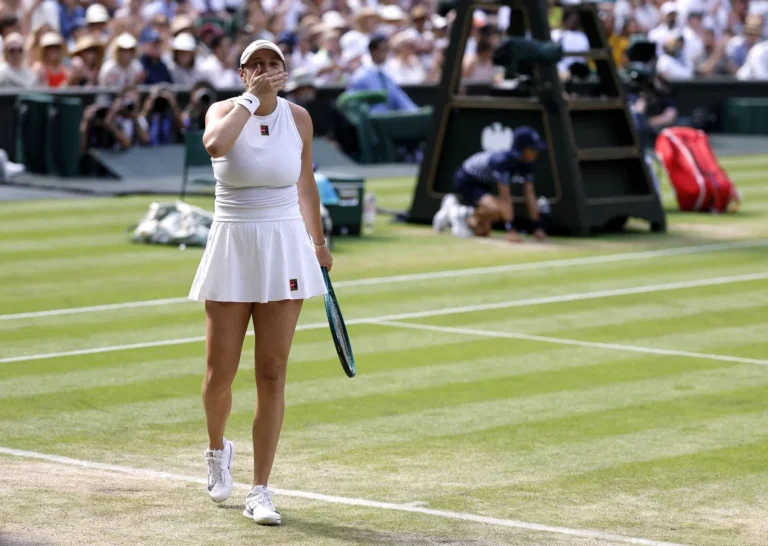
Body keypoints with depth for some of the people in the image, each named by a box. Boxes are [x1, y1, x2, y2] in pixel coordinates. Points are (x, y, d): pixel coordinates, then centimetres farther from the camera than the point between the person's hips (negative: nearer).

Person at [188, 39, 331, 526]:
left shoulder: (299, 118, 3)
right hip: (232, 248, -1)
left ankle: (261, 492, 4)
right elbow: (215, 143, -31)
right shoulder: (225, 110, -5)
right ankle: (217, 450, 35)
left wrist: (318, 242, 22)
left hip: (285, 250, 1)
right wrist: (252, 97, -23)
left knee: (272, 375, -2)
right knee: (220, 376, 2)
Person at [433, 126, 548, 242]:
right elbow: (505, 198, -39)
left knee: (483, 232, 7)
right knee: (496, 209, -34)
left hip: (484, 185, 8)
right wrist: (511, 229, -43)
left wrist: (537, 227, -14)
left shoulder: (526, 164, -13)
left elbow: (530, 195, -9)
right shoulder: (502, 160, -36)